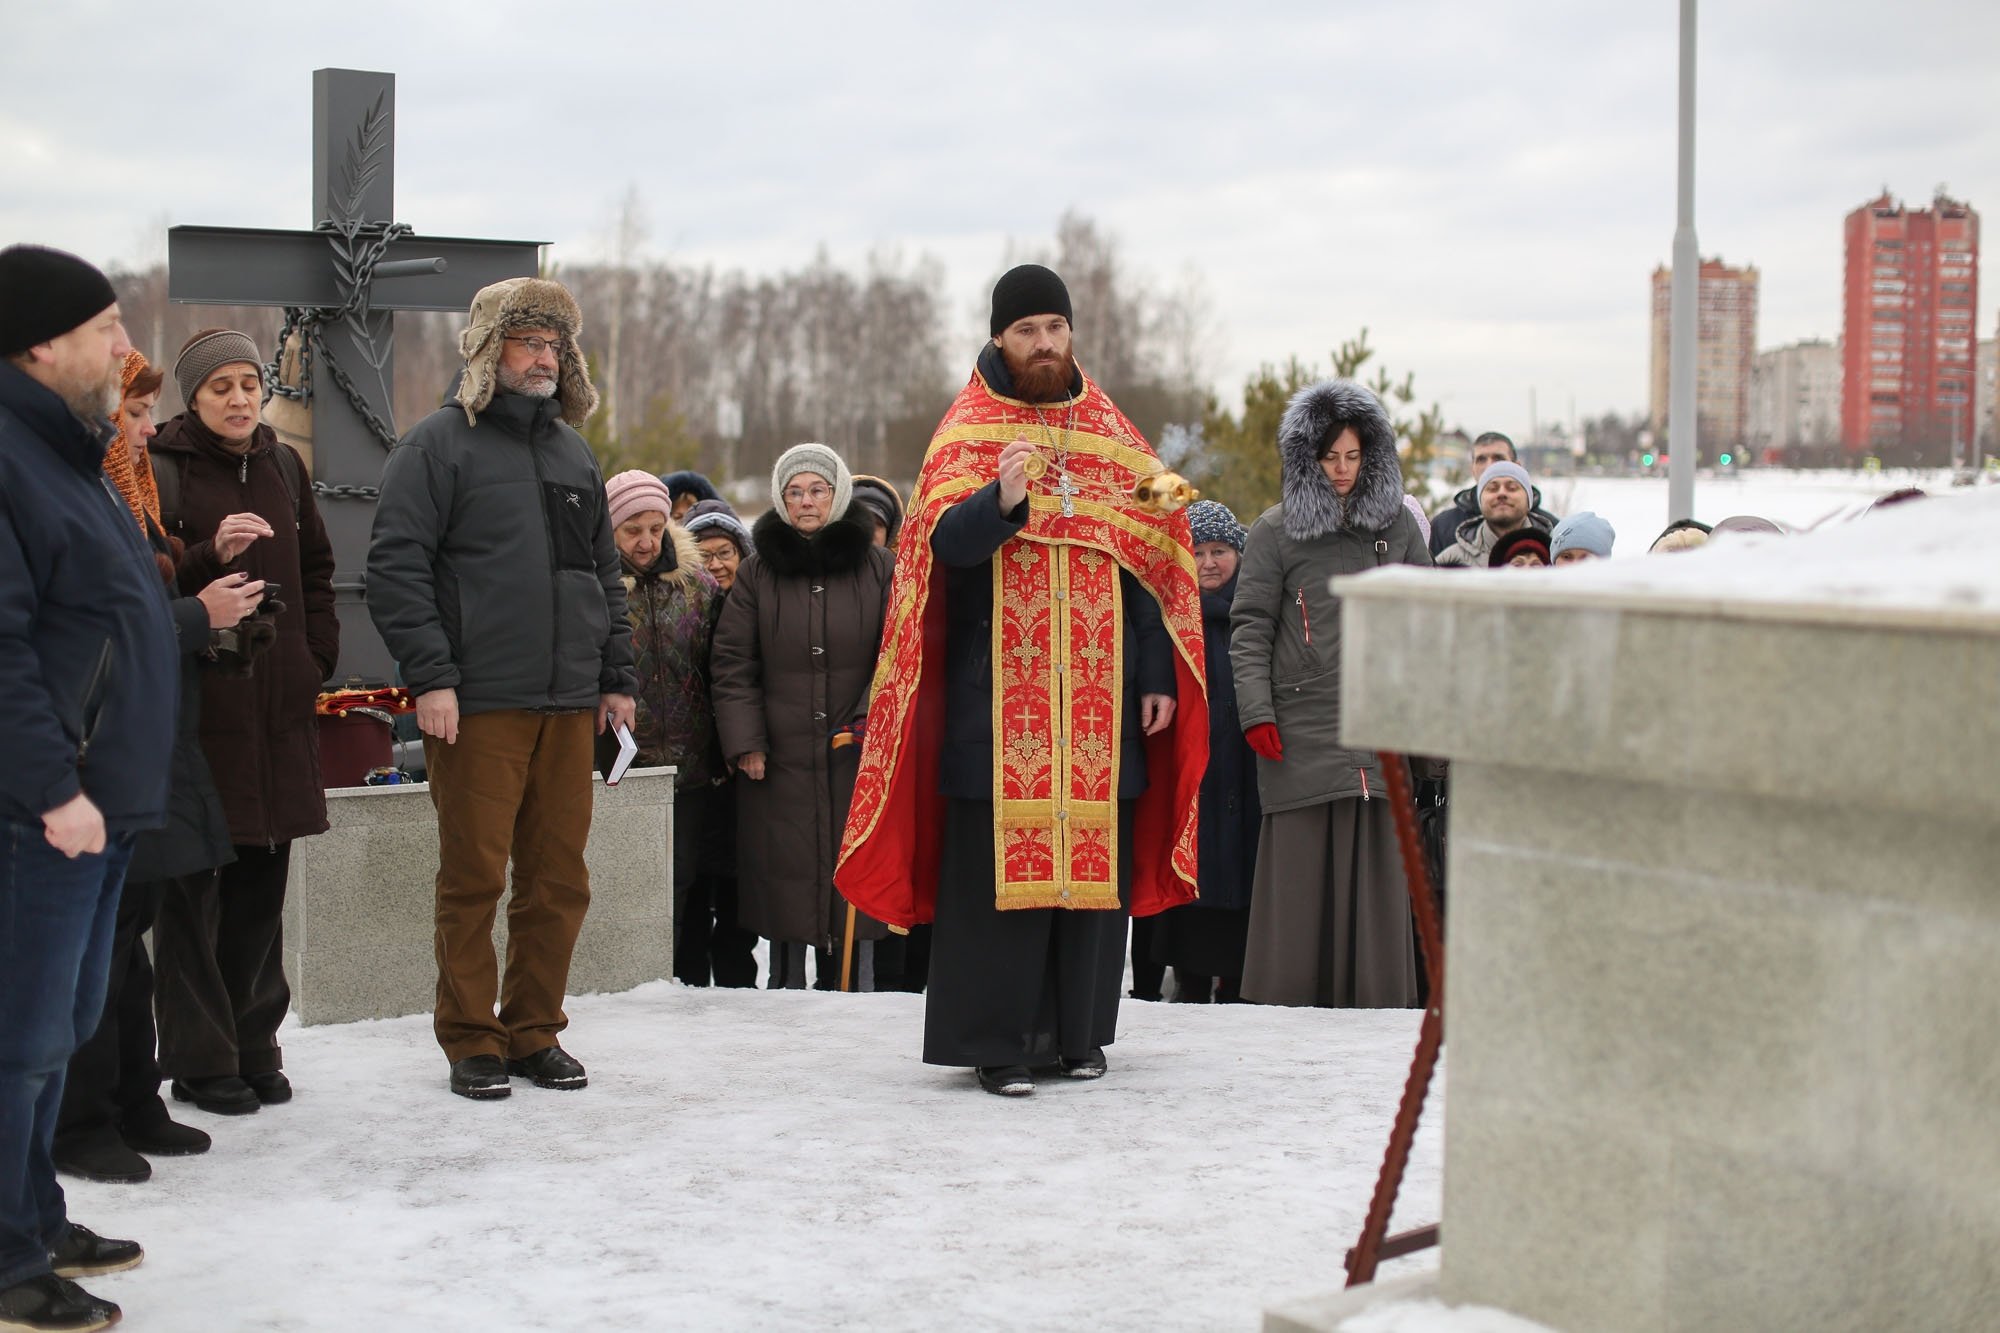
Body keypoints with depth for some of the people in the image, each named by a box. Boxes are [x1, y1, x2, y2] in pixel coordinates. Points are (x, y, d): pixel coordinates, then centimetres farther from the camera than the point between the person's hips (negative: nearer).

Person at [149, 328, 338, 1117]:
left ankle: (253, 1045, 19)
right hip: (195, 703, -6)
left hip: (278, 706, 6)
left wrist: (317, 657, 11)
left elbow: (315, 570, 22)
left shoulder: (282, 467, 14)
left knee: (262, 882, 10)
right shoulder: (163, 470, -4)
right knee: (193, 886, -3)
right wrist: (212, 556, -26)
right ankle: (200, 1060, 4)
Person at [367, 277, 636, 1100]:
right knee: (474, 876, -2)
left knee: (560, 878, 7)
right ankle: (471, 1042, 9)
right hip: (477, 703, -6)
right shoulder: (438, 445, -1)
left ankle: (534, 1032, 19)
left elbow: (605, 572, 24)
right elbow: (396, 567, -8)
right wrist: (429, 676, -15)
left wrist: (616, 676, 17)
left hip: (568, 704, 6)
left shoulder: (573, 453, 19)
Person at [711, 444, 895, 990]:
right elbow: (733, 664, 4)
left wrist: (869, 721, -9)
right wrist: (744, 742, -5)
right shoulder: (758, 572, 7)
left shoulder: (878, 567, 5)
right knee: (785, 880, 2)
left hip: (858, 760, 0)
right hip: (780, 761, 0)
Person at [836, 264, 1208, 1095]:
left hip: (1100, 694, 4)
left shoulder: (1112, 436, 13)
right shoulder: (967, 433, 2)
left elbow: (1151, 556, 12)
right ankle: (994, 1040, 1)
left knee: (1096, 856, 5)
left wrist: (1158, 677, 6)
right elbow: (946, 541, -13)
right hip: (998, 691, -3)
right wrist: (1002, 497, -33)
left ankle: (1077, 1033, 15)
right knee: (997, 860, -6)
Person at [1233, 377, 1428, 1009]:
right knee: (1302, 866, -2)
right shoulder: (1275, 531, 4)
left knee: (1376, 867, 3)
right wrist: (1256, 712, -8)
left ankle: (1373, 999, 10)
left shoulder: (1397, 525, 13)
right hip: (1302, 730, -3)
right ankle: (1292, 999, 5)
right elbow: (1250, 626, 2)